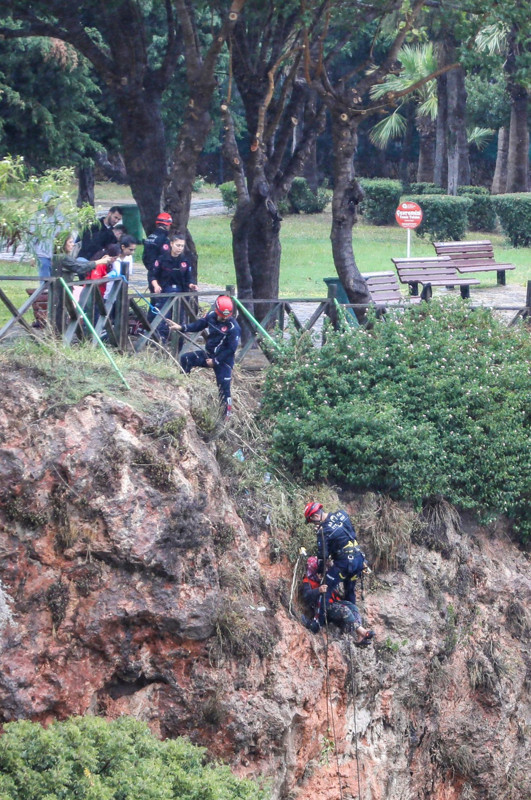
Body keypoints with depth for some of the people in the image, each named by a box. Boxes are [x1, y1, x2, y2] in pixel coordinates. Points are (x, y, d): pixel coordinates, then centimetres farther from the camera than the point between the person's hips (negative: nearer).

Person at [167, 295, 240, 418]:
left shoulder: (233, 328, -23)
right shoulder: (211, 316, -5)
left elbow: (231, 349, -21)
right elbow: (200, 324, 11)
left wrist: (215, 361, -18)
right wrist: (182, 327, 0)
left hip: (223, 360, -7)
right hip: (209, 354, 7)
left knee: (224, 388, -9)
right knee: (186, 359, 0)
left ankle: (227, 414, 1)